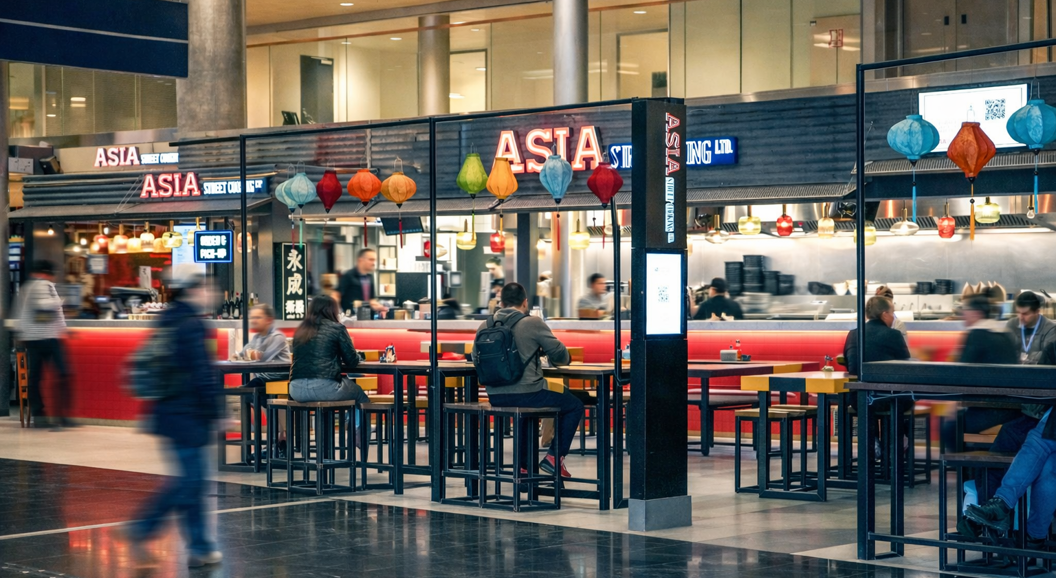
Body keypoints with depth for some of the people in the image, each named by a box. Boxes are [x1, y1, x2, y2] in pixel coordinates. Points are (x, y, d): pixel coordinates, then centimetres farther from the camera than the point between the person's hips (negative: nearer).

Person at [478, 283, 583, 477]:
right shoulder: (533, 323, -8)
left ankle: (524, 463, 36)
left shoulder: (484, 326, 4)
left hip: (495, 397, 6)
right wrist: (565, 358, 21)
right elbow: (561, 356, -3)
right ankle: (554, 458, 9)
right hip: (526, 394, -6)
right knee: (575, 406, 16)